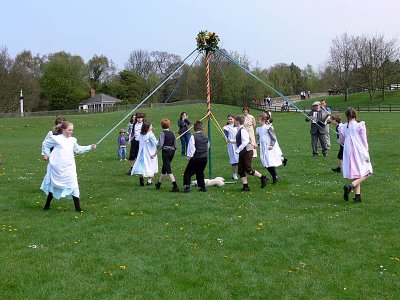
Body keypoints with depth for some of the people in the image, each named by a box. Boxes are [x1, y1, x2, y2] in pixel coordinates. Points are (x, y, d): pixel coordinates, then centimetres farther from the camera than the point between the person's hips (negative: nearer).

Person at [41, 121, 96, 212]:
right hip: (57, 168, -4)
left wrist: (90, 147, 13)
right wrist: (46, 154, 6)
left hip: (69, 168, 4)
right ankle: (47, 205, 27)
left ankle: (78, 207, -1)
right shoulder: (56, 138, -7)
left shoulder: (72, 140, 9)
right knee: (54, 186, 9)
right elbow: (45, 144, 5)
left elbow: (78, 149, 20)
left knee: (74, 185, -4)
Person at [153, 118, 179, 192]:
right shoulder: (172, 134, 8)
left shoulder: (162, 133, -9)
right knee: (164, 168, 20)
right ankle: (158, 184, 36)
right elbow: (176, 145, 7)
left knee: (168, 170, -7)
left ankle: (175, 186, -16)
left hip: (165, 152, -7)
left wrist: (155, 153, -11)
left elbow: (160, 144, -17)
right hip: (172, 152, 7)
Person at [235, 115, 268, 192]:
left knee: (248, 169, -6)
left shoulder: (243, 130, -18)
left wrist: (238, 150, -26)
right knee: (240, 170, 7)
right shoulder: (239, 130, 12)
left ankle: (263, 178, 9)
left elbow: (245, 142, -27)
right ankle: (246, 186, 11)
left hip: (247, 152, -10)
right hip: (242, 153, 10)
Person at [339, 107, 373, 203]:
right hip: (359, 152, -4)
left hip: (348, 153, 4)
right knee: (365, 173, 5)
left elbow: (341, 141, 12)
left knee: (355, 174, 13)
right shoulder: (360, 125, -8)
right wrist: (366, 154, 0)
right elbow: (364, 141, -6)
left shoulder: (343, 127, 1)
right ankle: (350, 186, -18)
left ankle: (357, 195, 10)